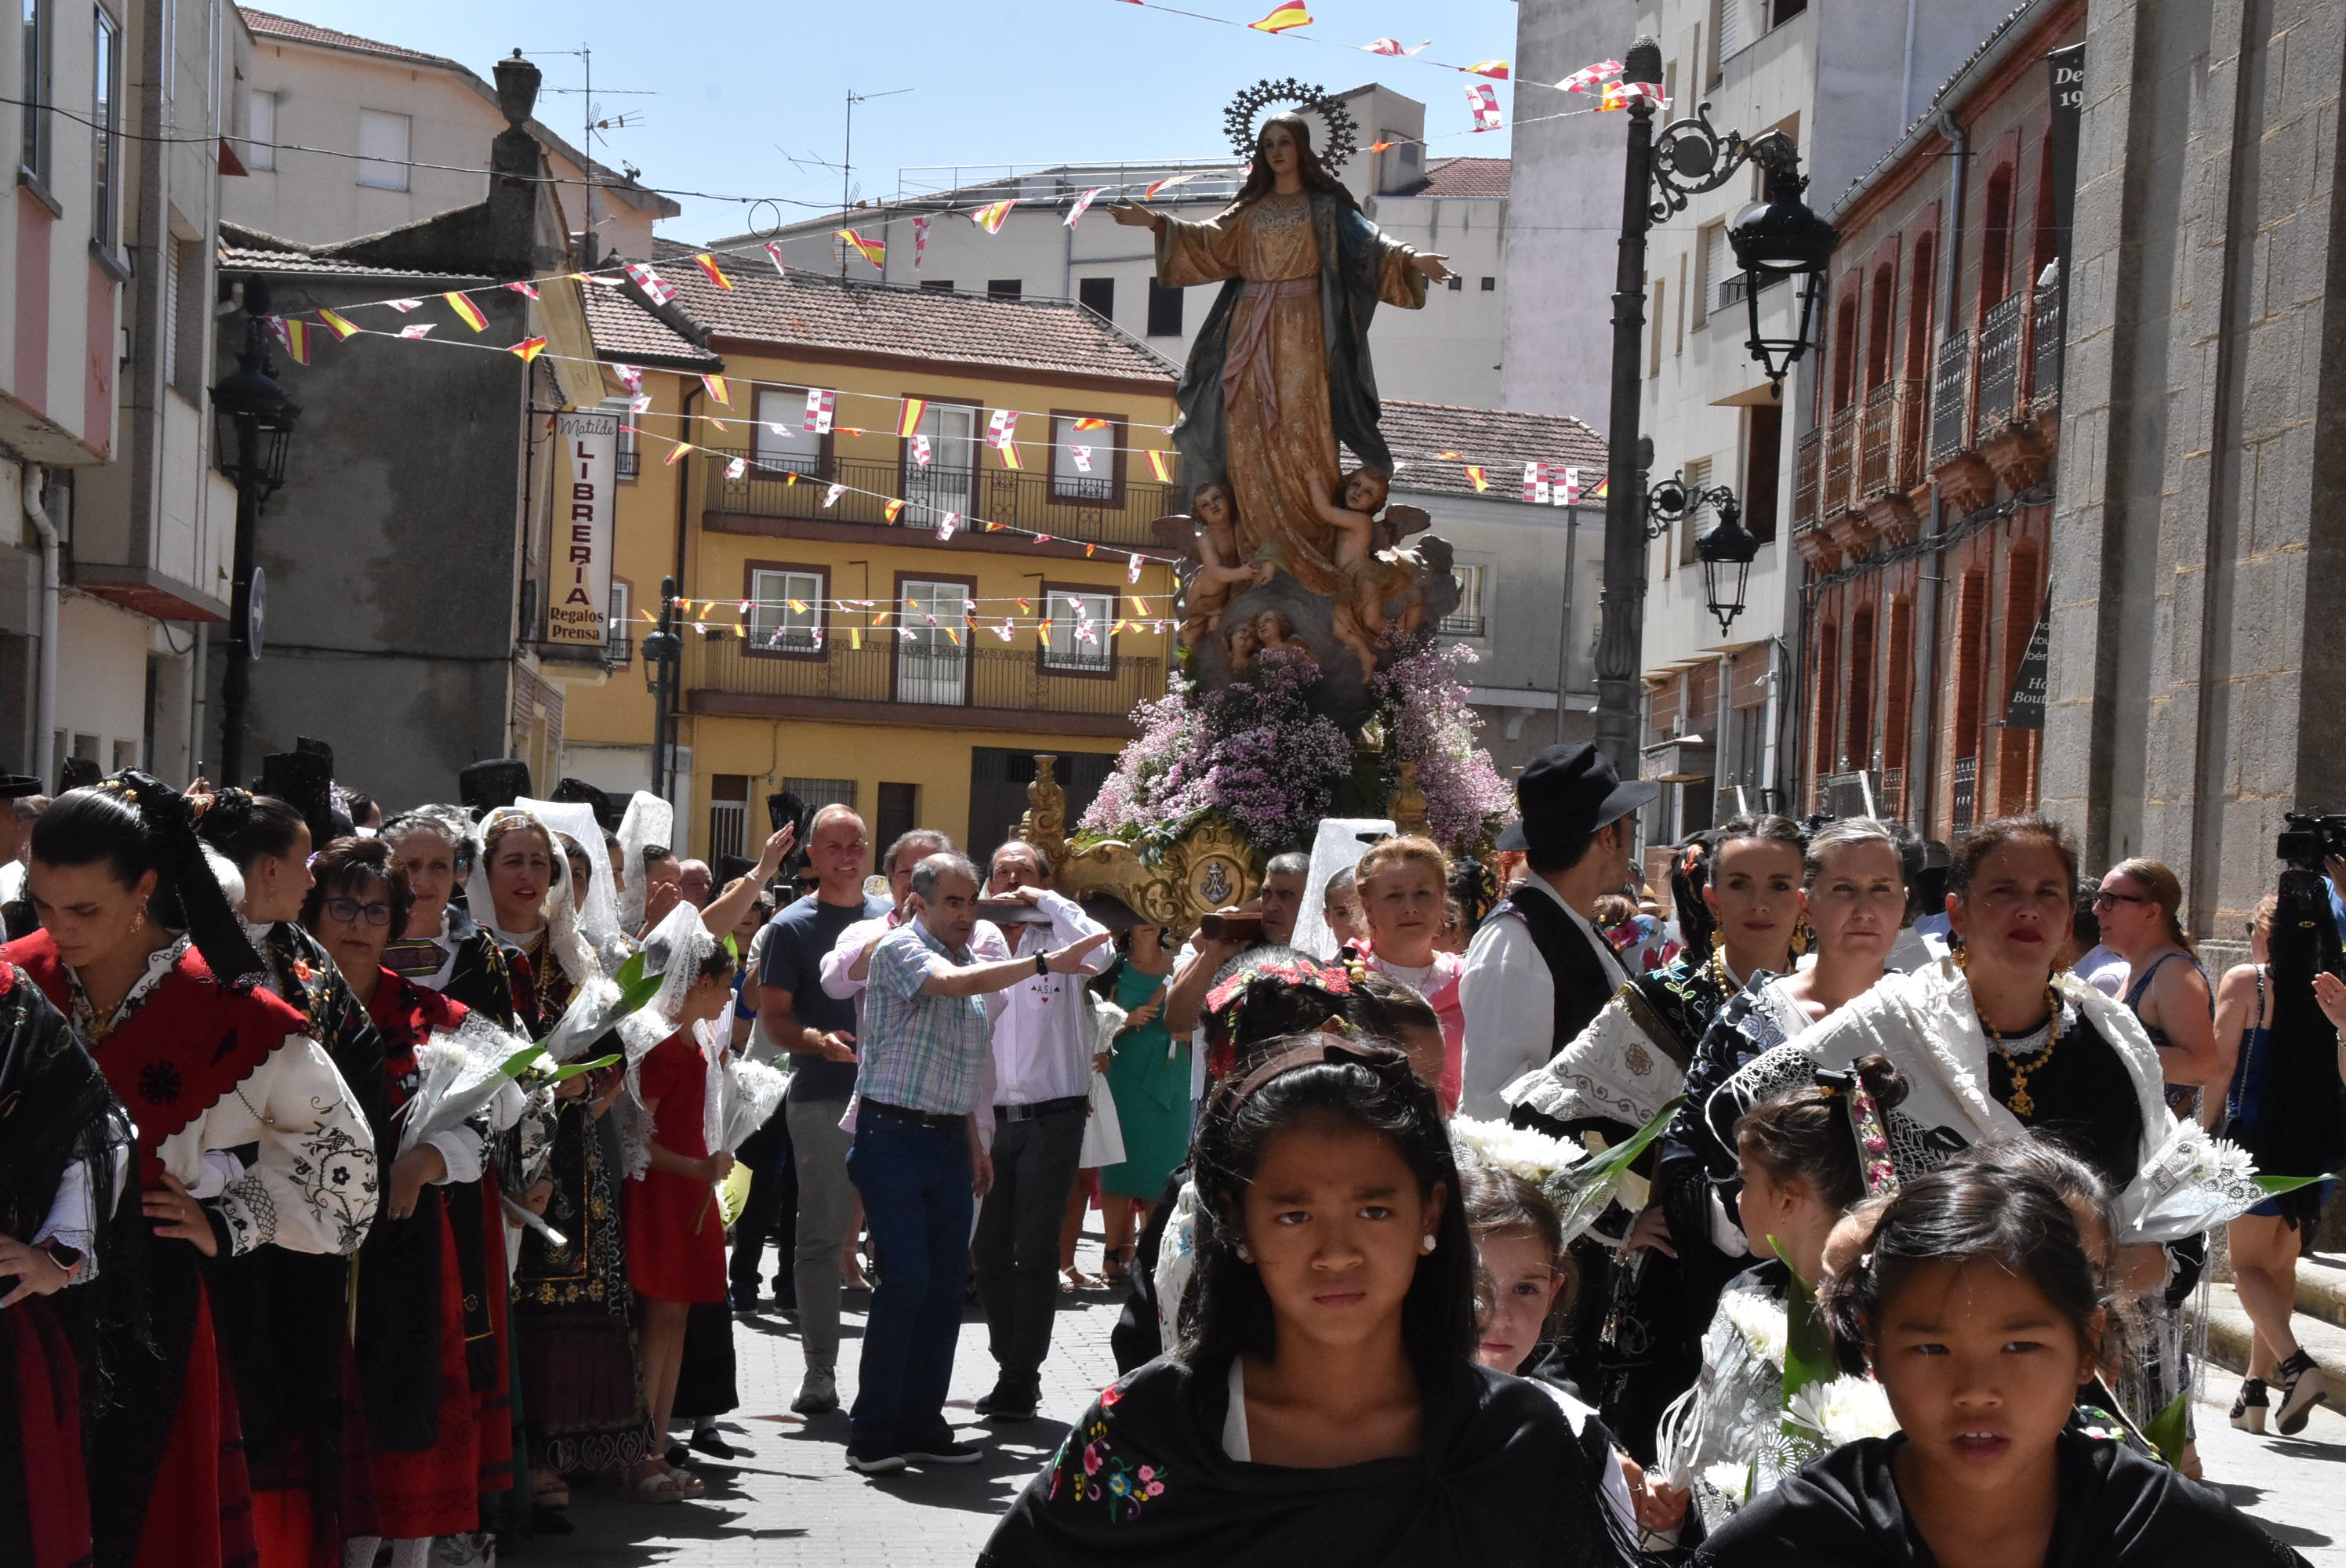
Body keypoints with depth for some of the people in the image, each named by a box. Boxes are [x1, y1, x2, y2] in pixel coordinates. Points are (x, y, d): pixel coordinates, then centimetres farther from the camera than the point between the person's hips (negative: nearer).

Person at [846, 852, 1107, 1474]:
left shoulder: (968, 958, 15)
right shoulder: (901, 948, -9)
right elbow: (957, 984, -31)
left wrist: (973, 1142, 20)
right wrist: (1046, 963, -39)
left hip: (948, 1142, 8)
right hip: (895, 1136, -7)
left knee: (945, 1287, 6)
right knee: (906, 1279, -12)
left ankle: (921, 1425, 15)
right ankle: (871, 1433, -4)